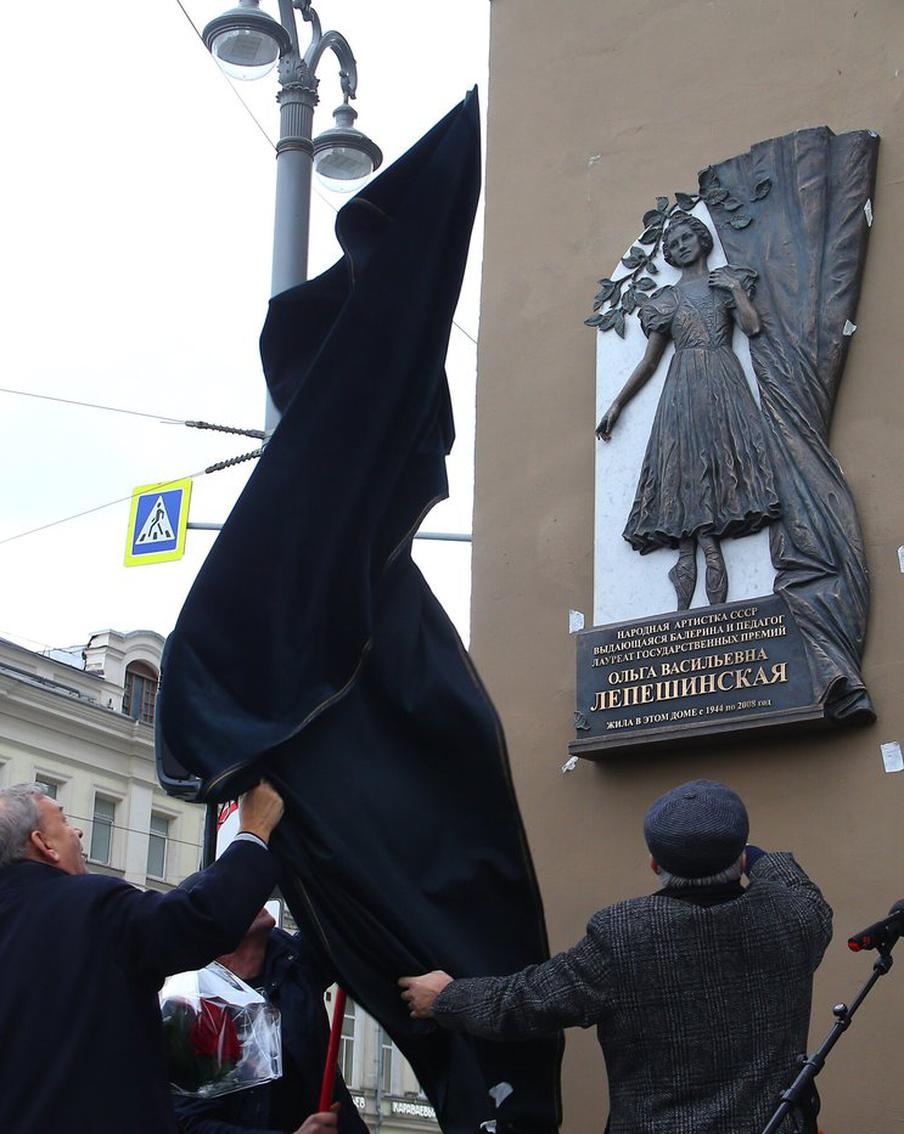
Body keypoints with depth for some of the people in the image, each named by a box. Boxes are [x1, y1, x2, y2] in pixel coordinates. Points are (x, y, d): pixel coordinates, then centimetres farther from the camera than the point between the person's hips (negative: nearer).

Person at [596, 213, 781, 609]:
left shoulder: (726, 280, 15)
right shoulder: (666, 299, 19)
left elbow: (752, 326, 0)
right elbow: (649, 360, 18)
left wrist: (735, 288, -1)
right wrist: (617, 404, 13)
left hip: (722, 383, -2)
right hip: (683, 387, 2)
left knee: (711, 467, -14)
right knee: (686, 471, -11)